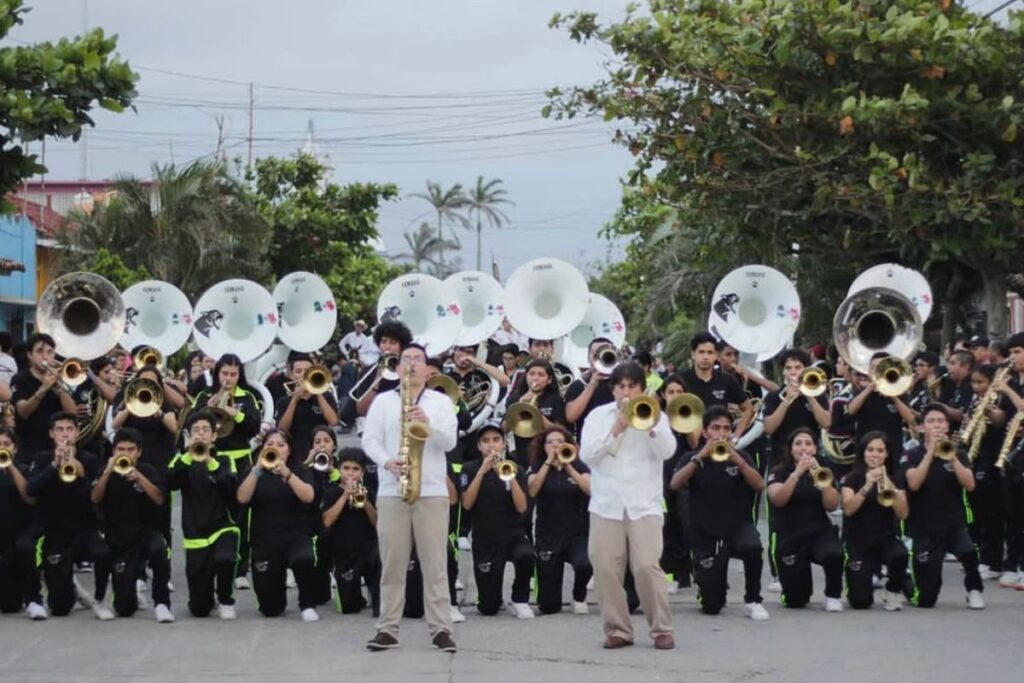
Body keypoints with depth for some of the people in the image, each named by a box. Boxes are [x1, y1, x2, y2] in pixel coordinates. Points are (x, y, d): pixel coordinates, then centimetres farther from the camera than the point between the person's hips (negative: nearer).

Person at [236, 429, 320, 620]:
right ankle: (279, 595, 37)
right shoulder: (256, 473, 9)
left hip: (297, 535, -1)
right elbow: (242, 498, -10)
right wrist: (258, 468, -18)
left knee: (303, 559, -39)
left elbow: (308, 497, -15)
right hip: (265, 539, 2)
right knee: (270, 609, -2)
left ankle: (308, 605, -12)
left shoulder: (299, 470, 4)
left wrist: (286, 473, -26)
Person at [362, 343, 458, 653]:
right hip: (391, 491, 1)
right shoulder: (382, 401, 11)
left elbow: (450, 442, 0)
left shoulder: (441, 401, 9)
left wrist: (429, 425, -18)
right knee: (391, 564, 2)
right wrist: (386, 461, -14)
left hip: (432, 491, -1)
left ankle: (441, 629, -1)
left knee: (435, 564, -2)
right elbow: (369, 440, 4)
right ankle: (387, 628, 6)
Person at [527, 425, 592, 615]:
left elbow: (590, 490, -14)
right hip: (548, 535, 0)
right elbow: (532, 491, -16)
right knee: (548, 606, -4)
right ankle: (551, 602, 37)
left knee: (584, 565, -36)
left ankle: (579, 597, 0)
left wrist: (568, 466, -19)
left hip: (578, 533, 0)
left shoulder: (578, 465, 4)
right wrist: (548, 462, -18)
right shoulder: (537, 467, 3)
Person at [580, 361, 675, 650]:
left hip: (644, 504, -1)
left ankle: (662, 629, 0)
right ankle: (617, 629, 9)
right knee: (605, 568, -3)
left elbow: (667, 451, -5)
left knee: (647, 566, -11)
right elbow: (586, 455, -3)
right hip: (606, 504, 2)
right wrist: (616, 429, -9)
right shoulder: (598, 415, 9)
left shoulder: (655, 415, 9)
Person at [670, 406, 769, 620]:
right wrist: (700, 456, -26)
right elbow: (675, 485, -17)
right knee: (711, 607, -7)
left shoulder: (740, 457, 2)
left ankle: (753, 600, -12)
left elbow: (759, 485, -15)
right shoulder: (693, 458, 1)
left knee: (753, 547, -37)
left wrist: (736, 458, -28)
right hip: (706, 536, 0)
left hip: (738, 526, 0)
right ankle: (711, 587, 32)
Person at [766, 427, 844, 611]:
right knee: (795, 601, -9)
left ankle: (833, 595, -4)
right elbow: (778, 500, -19)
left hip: (820, 532, 1)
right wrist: (797, 473, -27)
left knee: (834, 555, -36)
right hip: (789, 536, -1)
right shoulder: (779, 472, 0)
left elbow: (831, 506, -6)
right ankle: (802, 592, 31)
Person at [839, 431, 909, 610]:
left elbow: (903, 514, -8)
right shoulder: (851, 479, -1)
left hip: (887, 538, 2)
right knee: (861, 602, -16)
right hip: (858, 542, -2)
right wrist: (867, 486, -26)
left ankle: (893, 591, -3)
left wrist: (891, 488, -22)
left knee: (900, 555, -37)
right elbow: (848, 509, -16)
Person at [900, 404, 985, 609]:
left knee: (969, 552, -36)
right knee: (925, 600, -3)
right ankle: (908, 584, 33)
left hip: (954, 524, 1)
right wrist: (931, 451, -21)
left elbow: (969, 485, -11)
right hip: (924, 529, -1)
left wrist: (951, 456, -20)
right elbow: (914, 484, -20)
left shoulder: (958, 454, 4)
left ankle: (974, 590, -6)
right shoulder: (911, 455, -2)